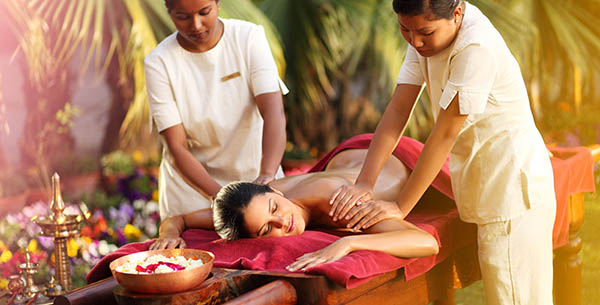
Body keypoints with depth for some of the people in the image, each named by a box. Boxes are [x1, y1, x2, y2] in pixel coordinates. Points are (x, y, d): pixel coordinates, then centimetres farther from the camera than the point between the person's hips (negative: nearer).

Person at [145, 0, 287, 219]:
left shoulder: (249, 37, -12)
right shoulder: (158, 62, -12)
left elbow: (274, 114, -23)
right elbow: (177, 147, -15)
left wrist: (266, 176, -40)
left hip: (254, 171, 1)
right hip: (192, 184, 0)